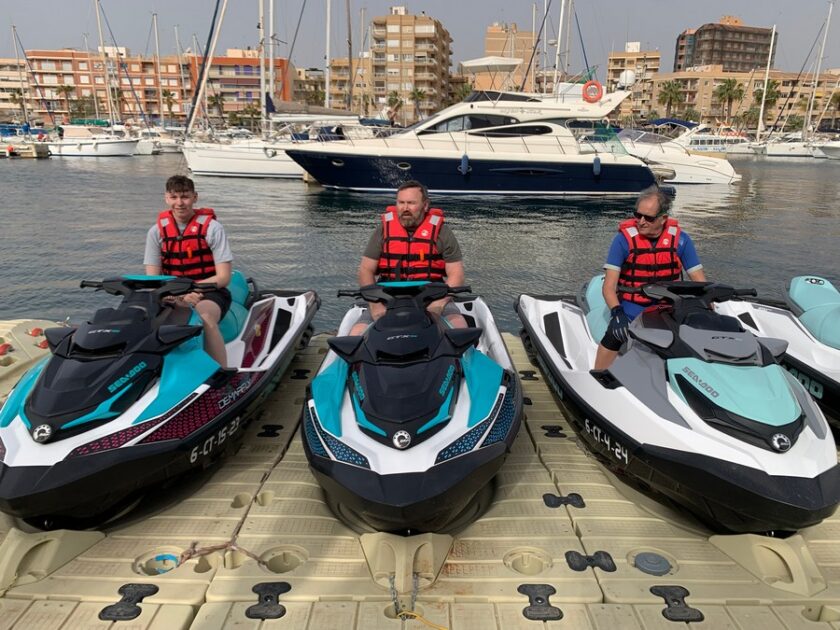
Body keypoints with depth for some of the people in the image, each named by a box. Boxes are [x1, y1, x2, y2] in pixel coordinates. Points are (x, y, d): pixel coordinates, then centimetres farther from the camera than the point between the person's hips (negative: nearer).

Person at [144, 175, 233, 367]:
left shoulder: (211, 227, -3)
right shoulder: (157, 231, 6)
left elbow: (223, 277, -7)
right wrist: (177, 296, -18)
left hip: (209, 292, -3)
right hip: (172, 296, 3)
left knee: (204, 317, -37)